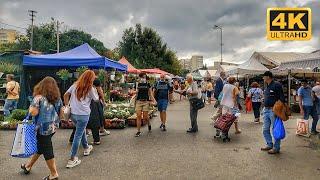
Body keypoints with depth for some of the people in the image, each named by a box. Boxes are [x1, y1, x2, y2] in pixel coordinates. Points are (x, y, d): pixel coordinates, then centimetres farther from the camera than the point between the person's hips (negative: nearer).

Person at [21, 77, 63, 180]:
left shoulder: (39, 97, -13)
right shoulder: (58, 98, 2)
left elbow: (33, 112, -19)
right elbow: (61, 113, 7)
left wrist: (30, 108, 2)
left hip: (43, 128, -6)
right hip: (53, 127, 6)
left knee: (46, 150, 6)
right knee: (39, 146, 22)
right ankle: (28, 166, 42)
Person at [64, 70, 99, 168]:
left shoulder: (75, 85, 5)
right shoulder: (90, 88, -6)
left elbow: (66, 95, 3)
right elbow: (96, 99, 7)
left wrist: (67, 105, 10)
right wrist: (94, 89, 15)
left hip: (73, 114, 6)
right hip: (83, 115, -5)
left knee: (82, 130, 26)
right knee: (78, 136, 0)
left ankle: (86, 148, 44)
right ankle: (72, 159, 4)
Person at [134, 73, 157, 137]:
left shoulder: (148, 84, 4)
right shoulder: (138, 84, 8)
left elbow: (150, 94, 6)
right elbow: (136, 93, 14)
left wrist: (153, 100, -6)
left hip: (146, 101, -1)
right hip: (139, 101, 2)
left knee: (145, 116, -1)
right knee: (138, 116, -3)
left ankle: (149, 124, 34)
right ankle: (138, 131, 6)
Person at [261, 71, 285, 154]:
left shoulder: (277, 85, -10)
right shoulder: (267, 87, 15)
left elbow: (282, 98, -14)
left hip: (273, 110, -9)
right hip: (266, 110, 9)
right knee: (265, 130, 13)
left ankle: (276, 148, 11)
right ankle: (269, 145, 25)